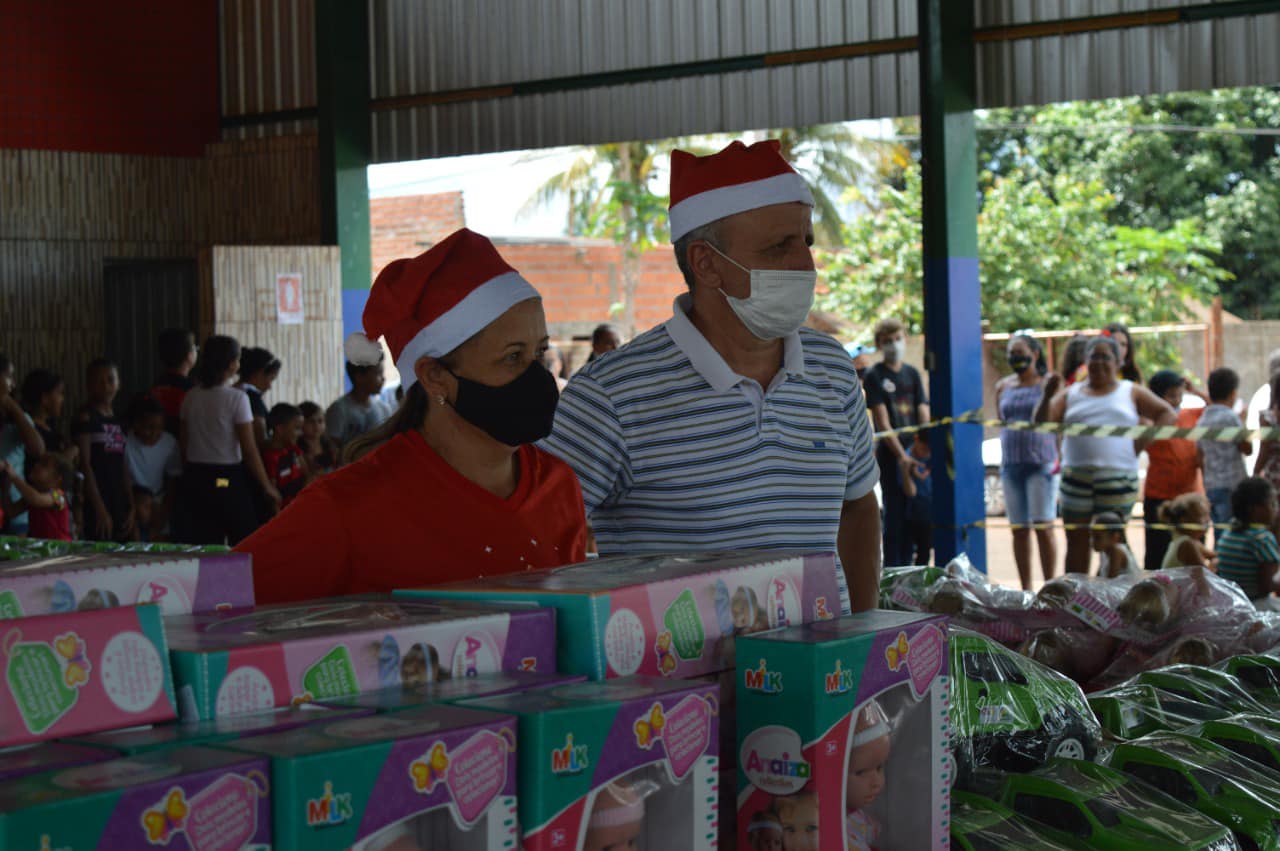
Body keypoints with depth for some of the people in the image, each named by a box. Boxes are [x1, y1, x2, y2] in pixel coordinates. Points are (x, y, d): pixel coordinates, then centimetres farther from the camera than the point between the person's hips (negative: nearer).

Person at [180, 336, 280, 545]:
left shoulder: (191, 398, 5)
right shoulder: (236, 398, -10)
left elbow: (184, 445, 8)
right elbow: (249, 451, -11)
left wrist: (190, 479, 17)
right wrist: (268, 488, -3)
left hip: (195, 479, 5)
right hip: (228, 479, -5)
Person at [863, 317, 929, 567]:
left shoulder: (912, 374, 12)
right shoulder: (874, 376, -3)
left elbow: (924, 415, 6)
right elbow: (882, 421, -10)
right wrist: (901, 456, -19)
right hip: (890, 455, -5)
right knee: (894, 514, -5)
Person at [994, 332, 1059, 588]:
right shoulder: (1003, 387, 13)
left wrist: (1060, 460, -8)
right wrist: (1004, 456, 12)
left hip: (1042, 463, -4)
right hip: (1011, 463, 5)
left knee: (1043, 527, -7)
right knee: (1019, 529, 5)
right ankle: (1025, 589, 10)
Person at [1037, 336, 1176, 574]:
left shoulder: (1131, 393, 13)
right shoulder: (1070, 395, 14)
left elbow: (1167, 414, 11)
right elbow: (1043, 424, 5)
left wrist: (1143, 443, 0)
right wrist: (1048, 397, -11)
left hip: (1117, 479, -1)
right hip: (1077, 477, 1)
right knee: (1077, 542, 1)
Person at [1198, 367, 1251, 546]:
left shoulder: (1203, 419, 12)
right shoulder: (1230, 417, -10)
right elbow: (1247, 449, -4)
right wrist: (1243, 423, 7)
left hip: (1211, 486, 7)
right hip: (1232, 485, -7)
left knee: (1219, 537, 10)